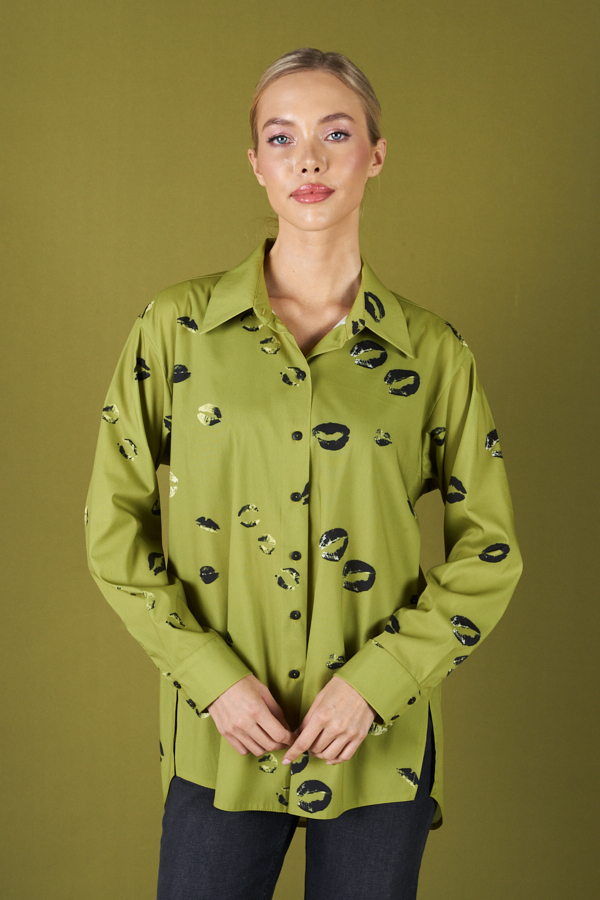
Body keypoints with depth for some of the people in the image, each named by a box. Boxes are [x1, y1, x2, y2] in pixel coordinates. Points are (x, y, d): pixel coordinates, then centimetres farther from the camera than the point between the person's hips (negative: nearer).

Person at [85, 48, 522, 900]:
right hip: (221, 739, 0)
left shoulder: (433, 352, -2)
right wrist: (211, 674, -9)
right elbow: (114, 525, 0)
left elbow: (489, 551, 2)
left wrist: (375, 679, -9)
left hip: (380, 742, 1)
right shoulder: (178, 326, -3)